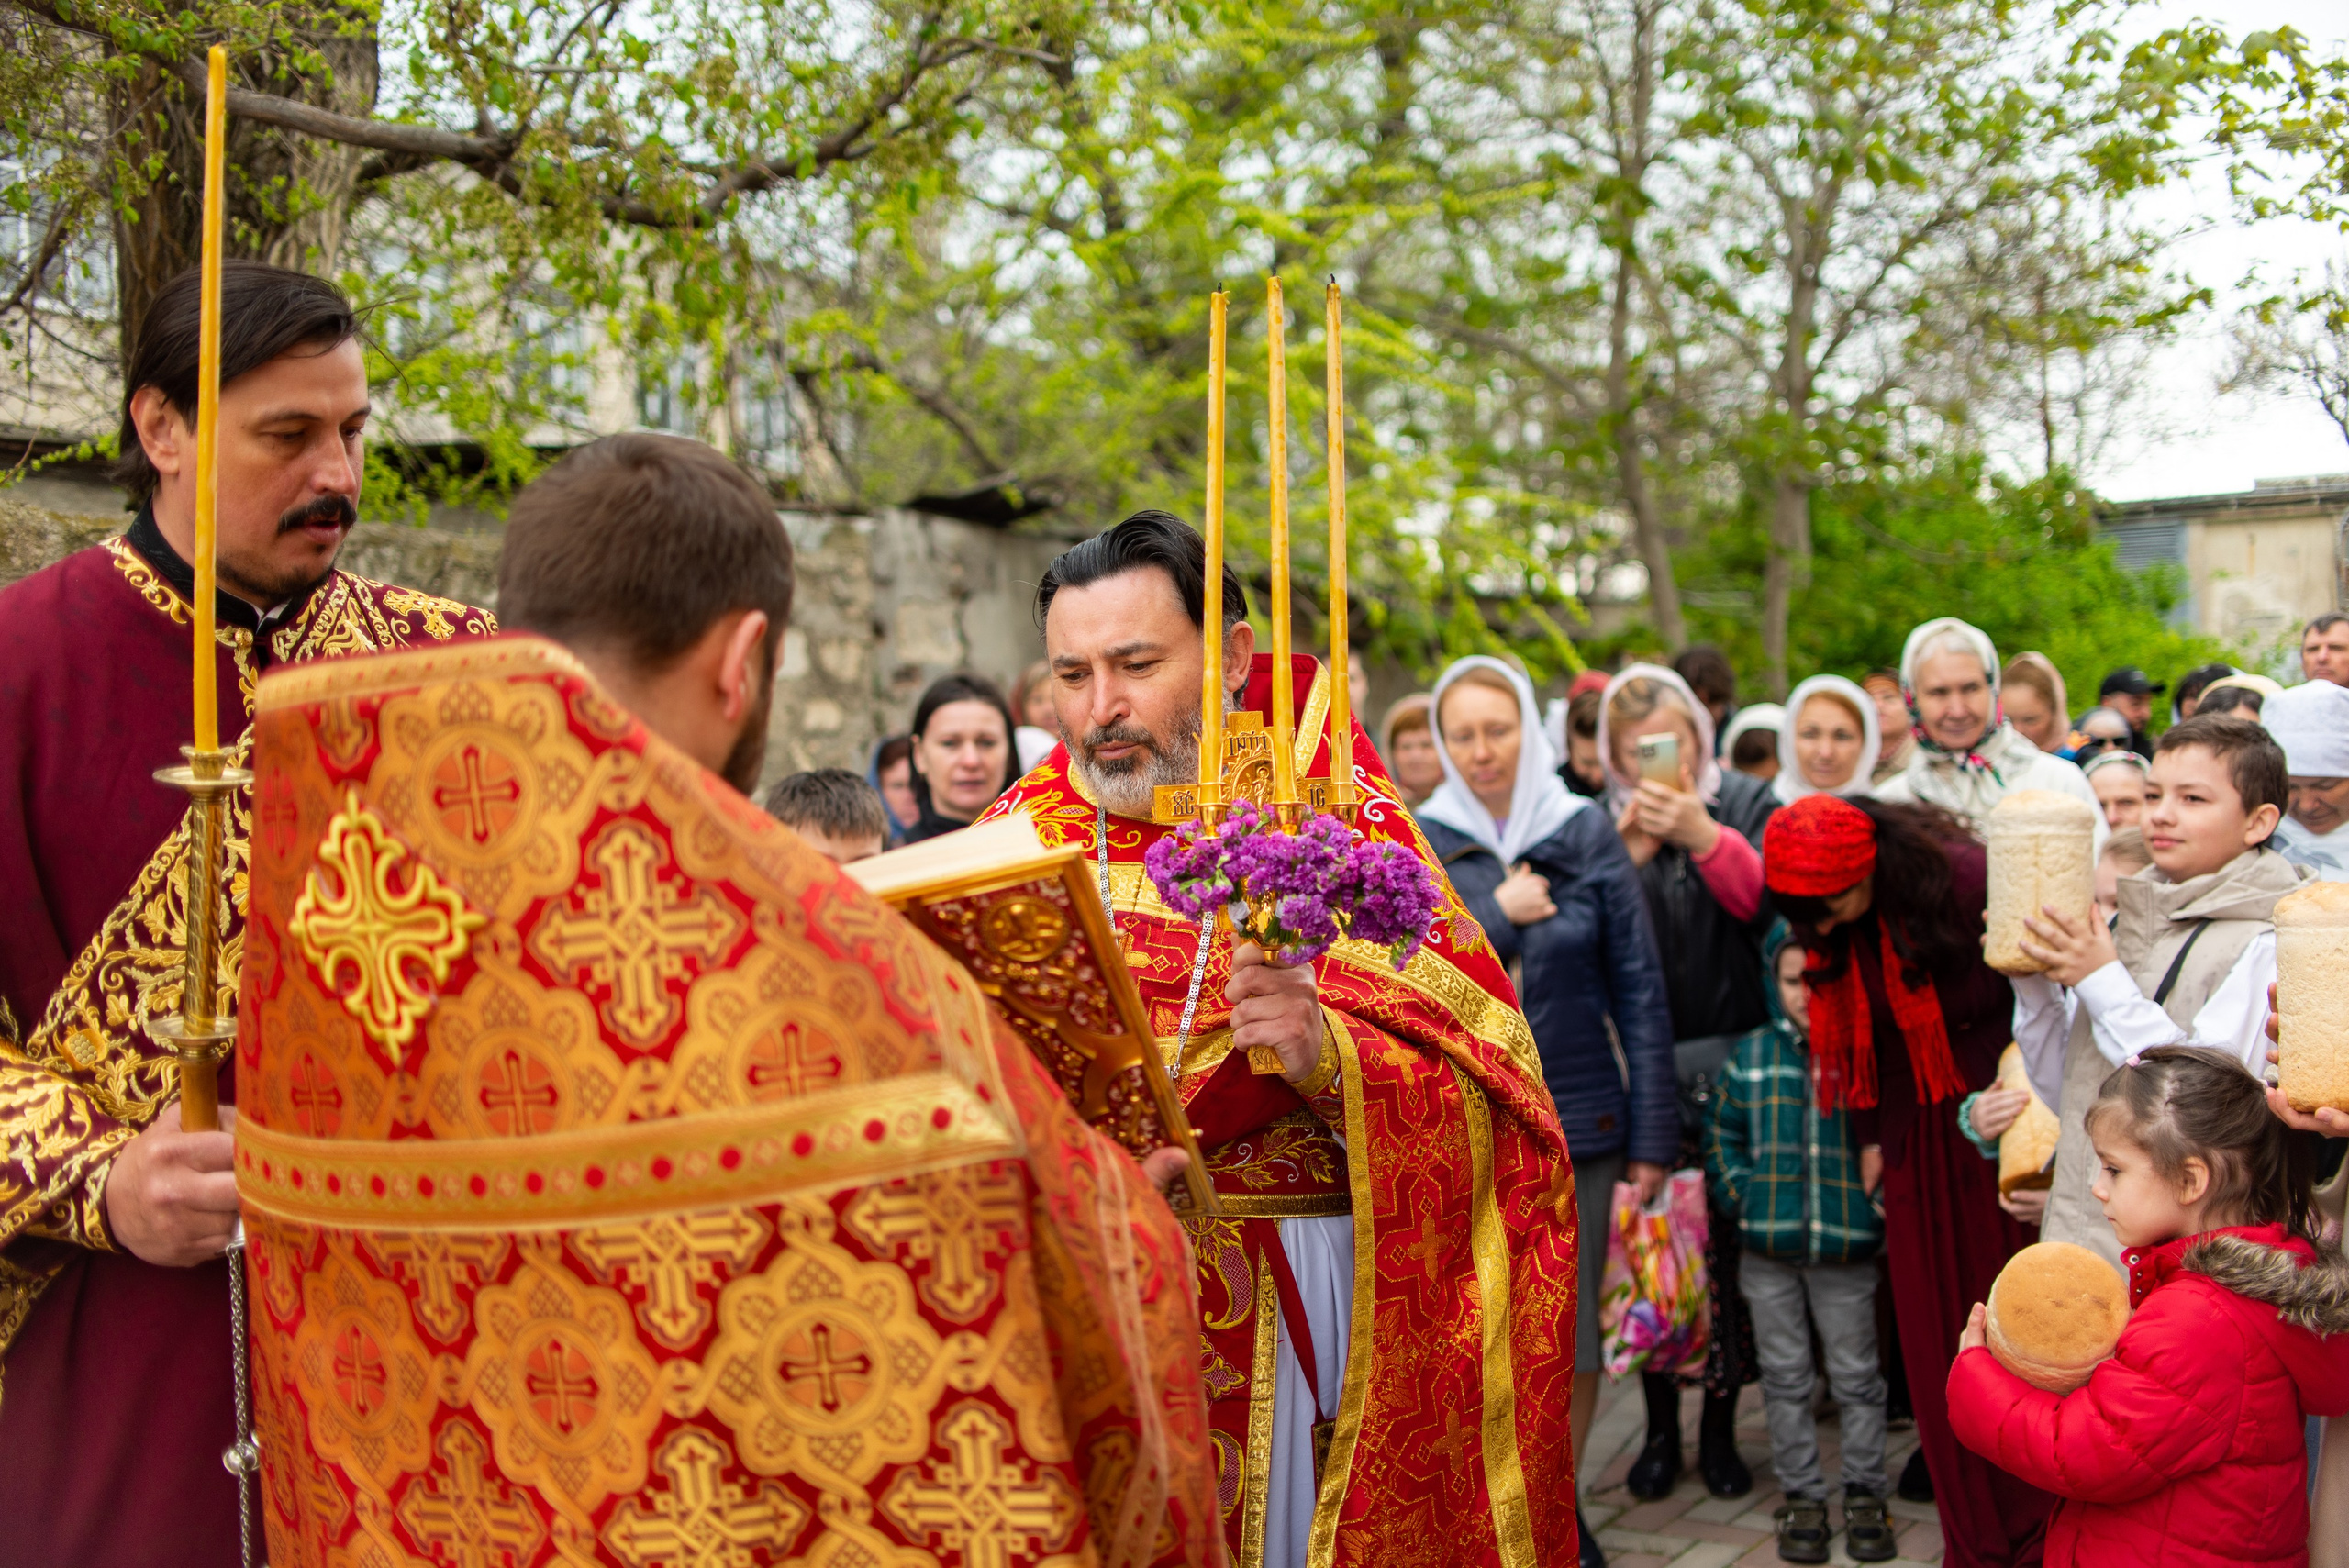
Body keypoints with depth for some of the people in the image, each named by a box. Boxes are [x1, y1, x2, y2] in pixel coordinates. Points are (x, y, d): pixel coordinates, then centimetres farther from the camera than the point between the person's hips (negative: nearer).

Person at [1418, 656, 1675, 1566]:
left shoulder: (1587, 835, 1)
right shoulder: (1415, 844, 1)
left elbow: (1639, 990, 1)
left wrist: (1652, 1133, -2)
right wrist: (1496, 913, -13)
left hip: (1577, 1120, 0)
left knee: (1572, 1331, 7)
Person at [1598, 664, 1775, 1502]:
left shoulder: (1745, 803, 3)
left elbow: (1770, 902, -13)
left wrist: (1703, 834, -25)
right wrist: (1630, 858, -17)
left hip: (1734, 1062, 0)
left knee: (1730, 1244, 2)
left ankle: (1720, 1425, 18)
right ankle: (1660, 1426, 19)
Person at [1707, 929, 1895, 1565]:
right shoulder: (1751, 1055, 3)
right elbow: (1722, 1137, 10)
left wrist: (1882, 1203, -9)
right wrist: (1743, 1199, -1)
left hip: (1847, 1249, -2)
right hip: (1768, 1250, 2)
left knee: (1857, 1377, 10)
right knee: (1785, 1377, 12)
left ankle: (1864, 1494, 24)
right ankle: (1801, 1495, 24)